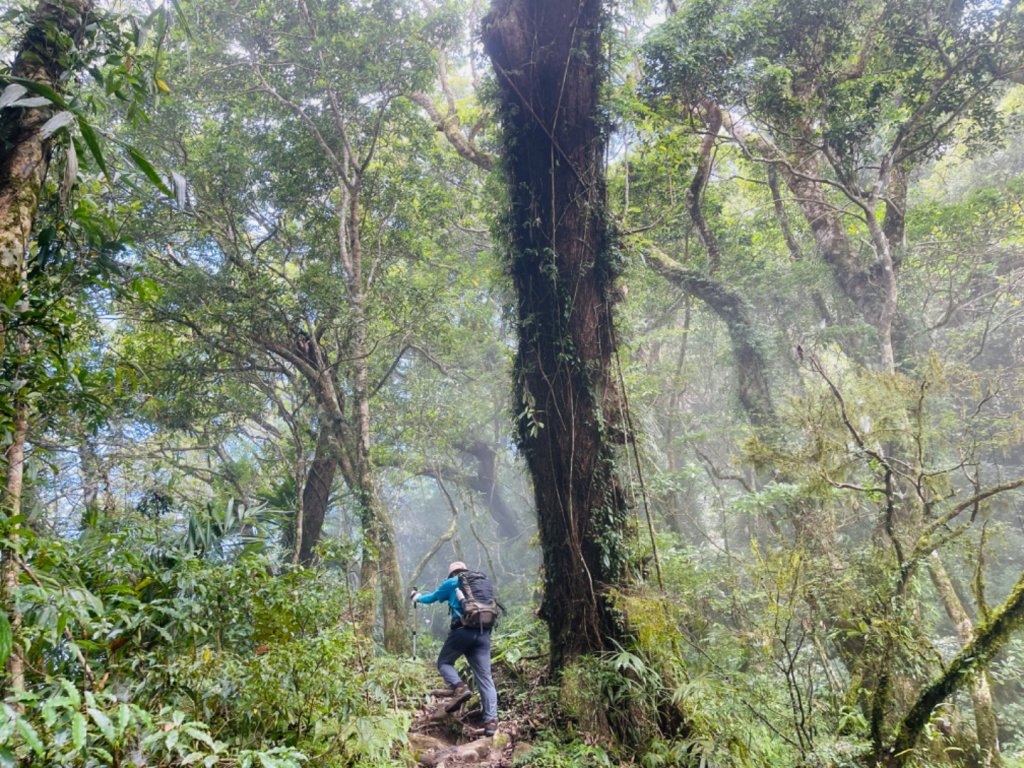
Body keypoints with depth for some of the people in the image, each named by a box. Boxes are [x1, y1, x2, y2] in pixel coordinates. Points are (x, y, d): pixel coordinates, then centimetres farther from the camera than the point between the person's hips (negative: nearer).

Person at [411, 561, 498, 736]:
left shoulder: (452, 583, 13)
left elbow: (433, 597, 27)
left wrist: (418, 597, 48)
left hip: (462, 630, -4)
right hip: (483, 633, 4)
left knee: (444, 662, 17)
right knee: (485, 678, 4)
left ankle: (459, 688, -10)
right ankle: (491, 721, -7)